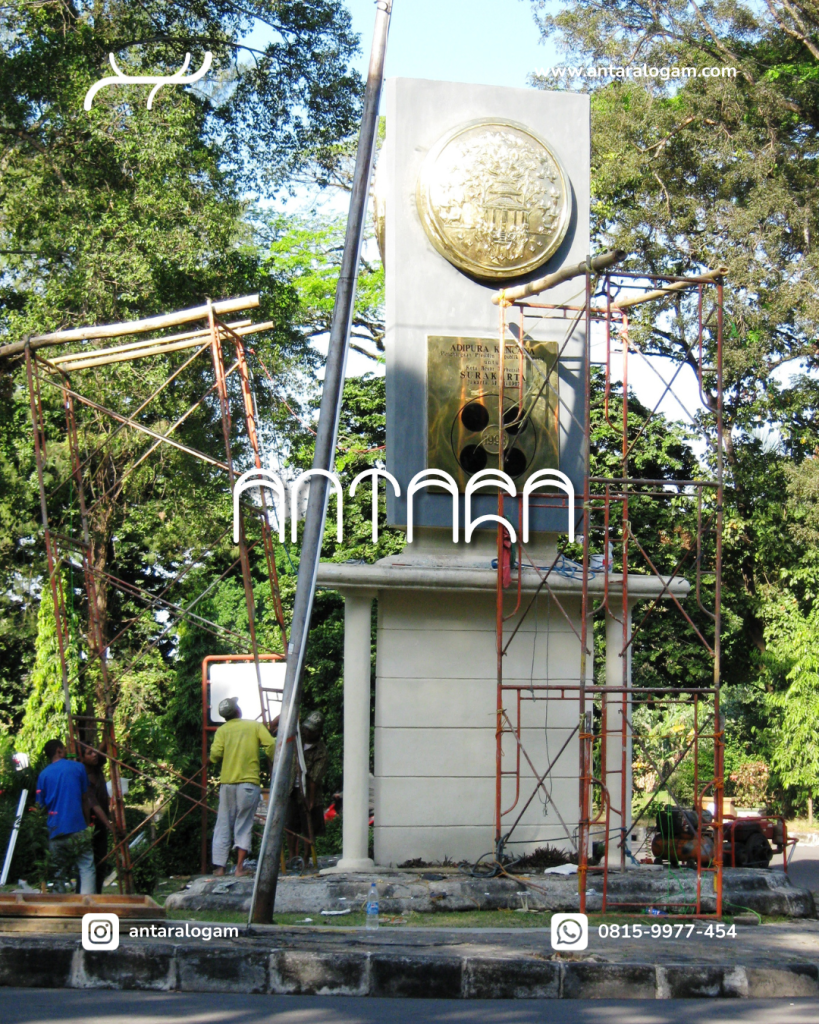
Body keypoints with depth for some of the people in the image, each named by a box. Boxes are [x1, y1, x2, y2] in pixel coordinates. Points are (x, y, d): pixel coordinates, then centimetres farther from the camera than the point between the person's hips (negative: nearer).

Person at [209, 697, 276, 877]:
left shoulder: (222, 730, 5)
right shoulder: (255, 726, 4)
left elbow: (215, 755, -7)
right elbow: (271, 745, -8)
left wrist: (215, 759, 15)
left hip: (227, 782, 1)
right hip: (249, 781, -1)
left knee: (223, 825, 7)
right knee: (244, 825, 3)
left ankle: (219, 866, 5)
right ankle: (240, 867, 0)